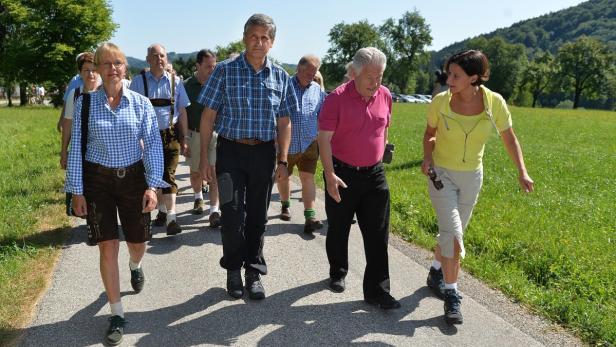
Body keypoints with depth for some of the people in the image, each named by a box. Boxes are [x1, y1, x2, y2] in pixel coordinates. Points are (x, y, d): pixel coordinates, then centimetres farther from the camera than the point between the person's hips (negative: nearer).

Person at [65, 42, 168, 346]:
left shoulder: (141, 103, -2)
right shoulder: (85, 103, -3)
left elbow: (153, 145, -3)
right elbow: (76, 148, -1)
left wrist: (152, 185, -11)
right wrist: (76, 191, -3)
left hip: (133, 177, 1)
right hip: (97, 180, -1)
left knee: (138, 243, 13)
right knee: (108, 247, -1)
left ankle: (135, 266, 52)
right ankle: (117, 314, 13)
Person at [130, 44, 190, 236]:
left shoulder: (175, 81, 4)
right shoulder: (138, 81, 0)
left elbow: (182, 112, 7)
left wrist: (184, 140, 5)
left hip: (171, 135, -1)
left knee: (168, 175, -8)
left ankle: (171, 217, -12)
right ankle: (162, 210, 31)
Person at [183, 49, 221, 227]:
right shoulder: (187, 86, -3)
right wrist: (183, 139, -3)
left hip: (216, 134, -1)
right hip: (195, 134, 1)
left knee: (214, 173, -6)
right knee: (195, 171, 16)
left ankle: (214, 211, -4)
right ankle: (198, 197, 43)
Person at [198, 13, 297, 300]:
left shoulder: (280, 77, 5)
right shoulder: (225, 71, -2)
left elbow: (284, 123, 8)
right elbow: (208, 115, -2)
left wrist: (282, 161, 2)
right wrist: (204, 157, -6)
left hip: (264, 153, 2)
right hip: (231, 151, -2)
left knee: (257, 215, 9)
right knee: (232, 213, -4)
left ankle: (254, 271, 25)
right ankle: (233, 269, 19)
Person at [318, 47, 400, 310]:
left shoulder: (385, 96, 2)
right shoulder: (337, 98, -13)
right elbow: (324, 138, -15)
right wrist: (330, 174, -21)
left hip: (374, 174, 4)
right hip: (342, 174, -3)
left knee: (377, 234, 2)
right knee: (338, 229, 13)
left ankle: (377, 290, 10)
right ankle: (338, 273, 36)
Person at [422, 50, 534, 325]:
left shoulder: (495, 102, -14)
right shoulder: (440, 102, -16)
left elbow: (509, 138, 0)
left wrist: (522, 172, -7)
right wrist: (427, 156, -15)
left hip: (471, 177, 2)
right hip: (441, 174, -2)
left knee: (451, 233, 16)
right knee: (453, 235, -14)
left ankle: (436, 272, 42)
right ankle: (451, 296, 0)